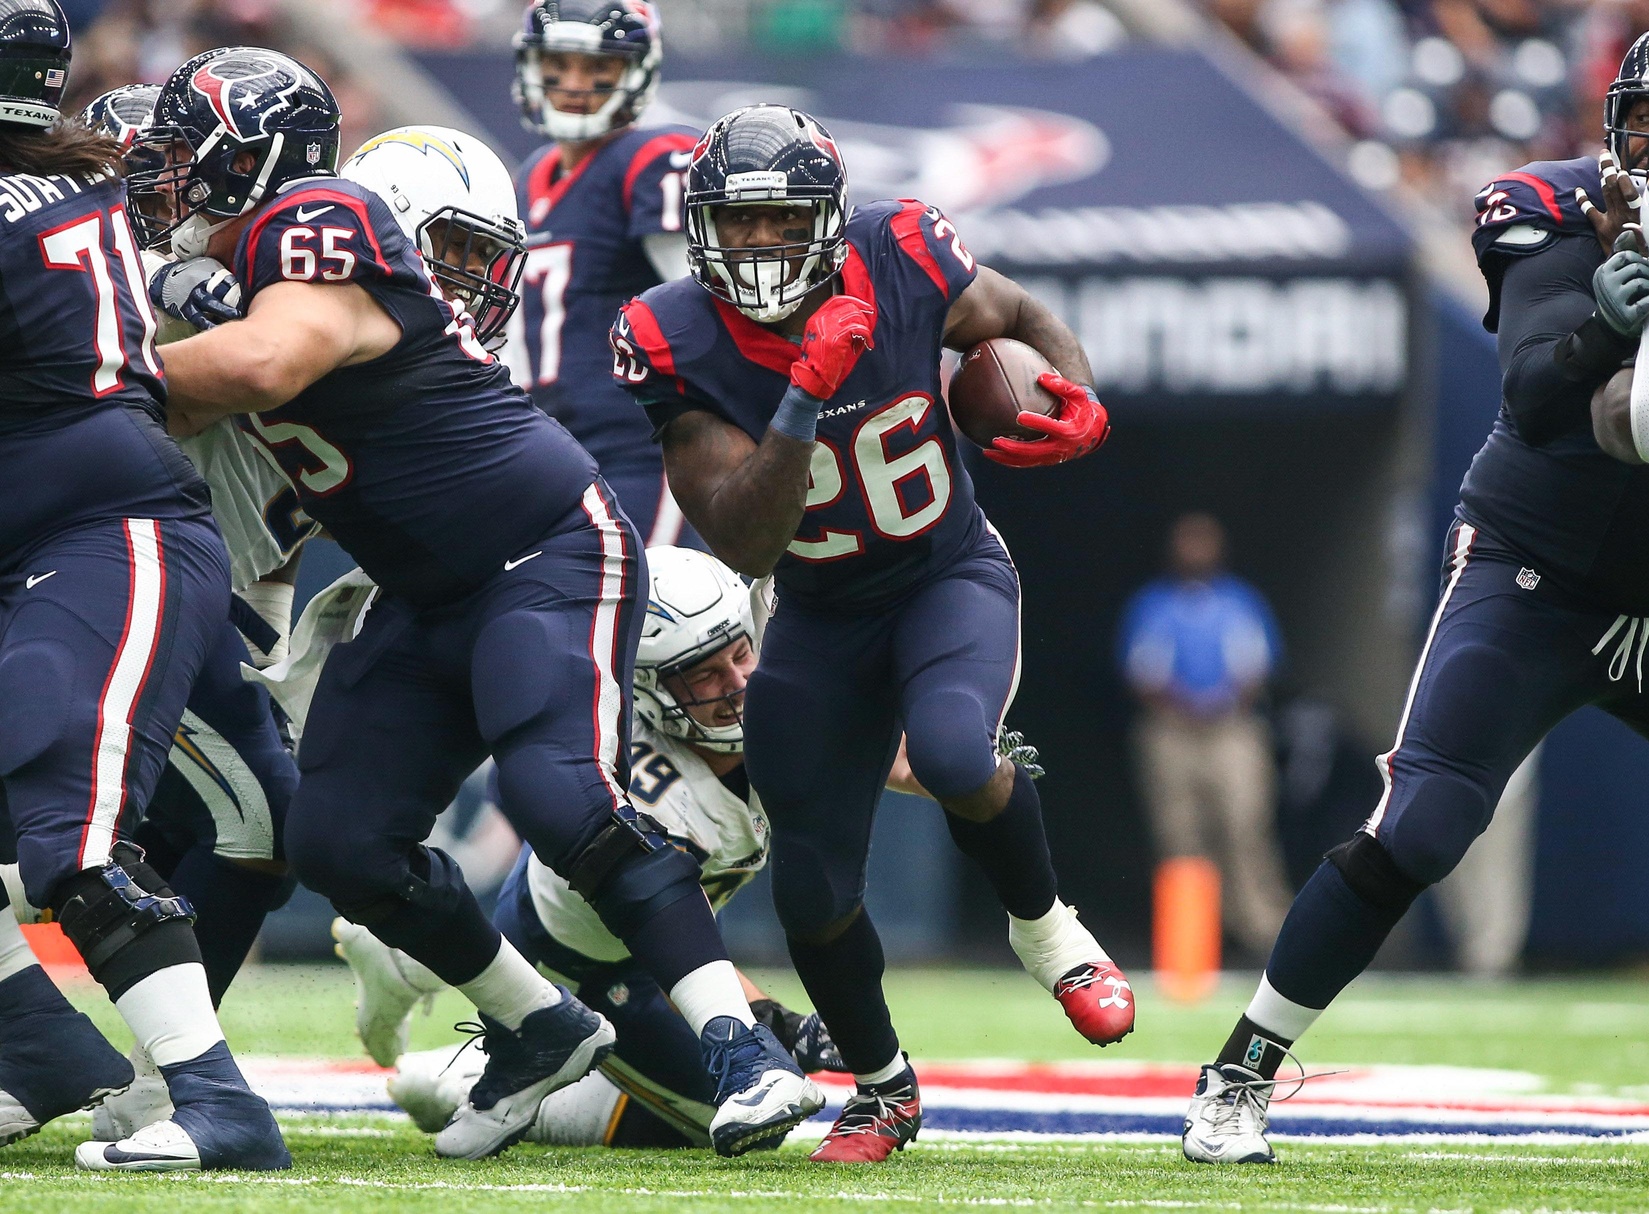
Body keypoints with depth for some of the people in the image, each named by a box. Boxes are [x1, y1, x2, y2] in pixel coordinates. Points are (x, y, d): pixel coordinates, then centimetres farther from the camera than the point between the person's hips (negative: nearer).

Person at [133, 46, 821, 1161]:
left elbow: (265, 365, -35)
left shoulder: (315, 223, -18)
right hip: (431, 599, 10)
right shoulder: (246, 269, 11)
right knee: (341, 844, 2)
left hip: (549, 552, -10)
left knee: (563, 796, -27)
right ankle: (540, 1030, 18)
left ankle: (742, 1049, -23)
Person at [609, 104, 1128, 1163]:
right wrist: (805, 398, -41)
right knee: (814, 894, 2)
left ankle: (1045, 926, -1)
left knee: (952, 755, -33)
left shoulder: (900, 262, -21)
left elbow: (1026, 323, 1)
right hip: (822, 619, 2)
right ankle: (883, 1088, 30)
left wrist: (1079, 405, -21)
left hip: (953, 578, -2)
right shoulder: (678, 344, -22)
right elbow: (745, 546, -29)